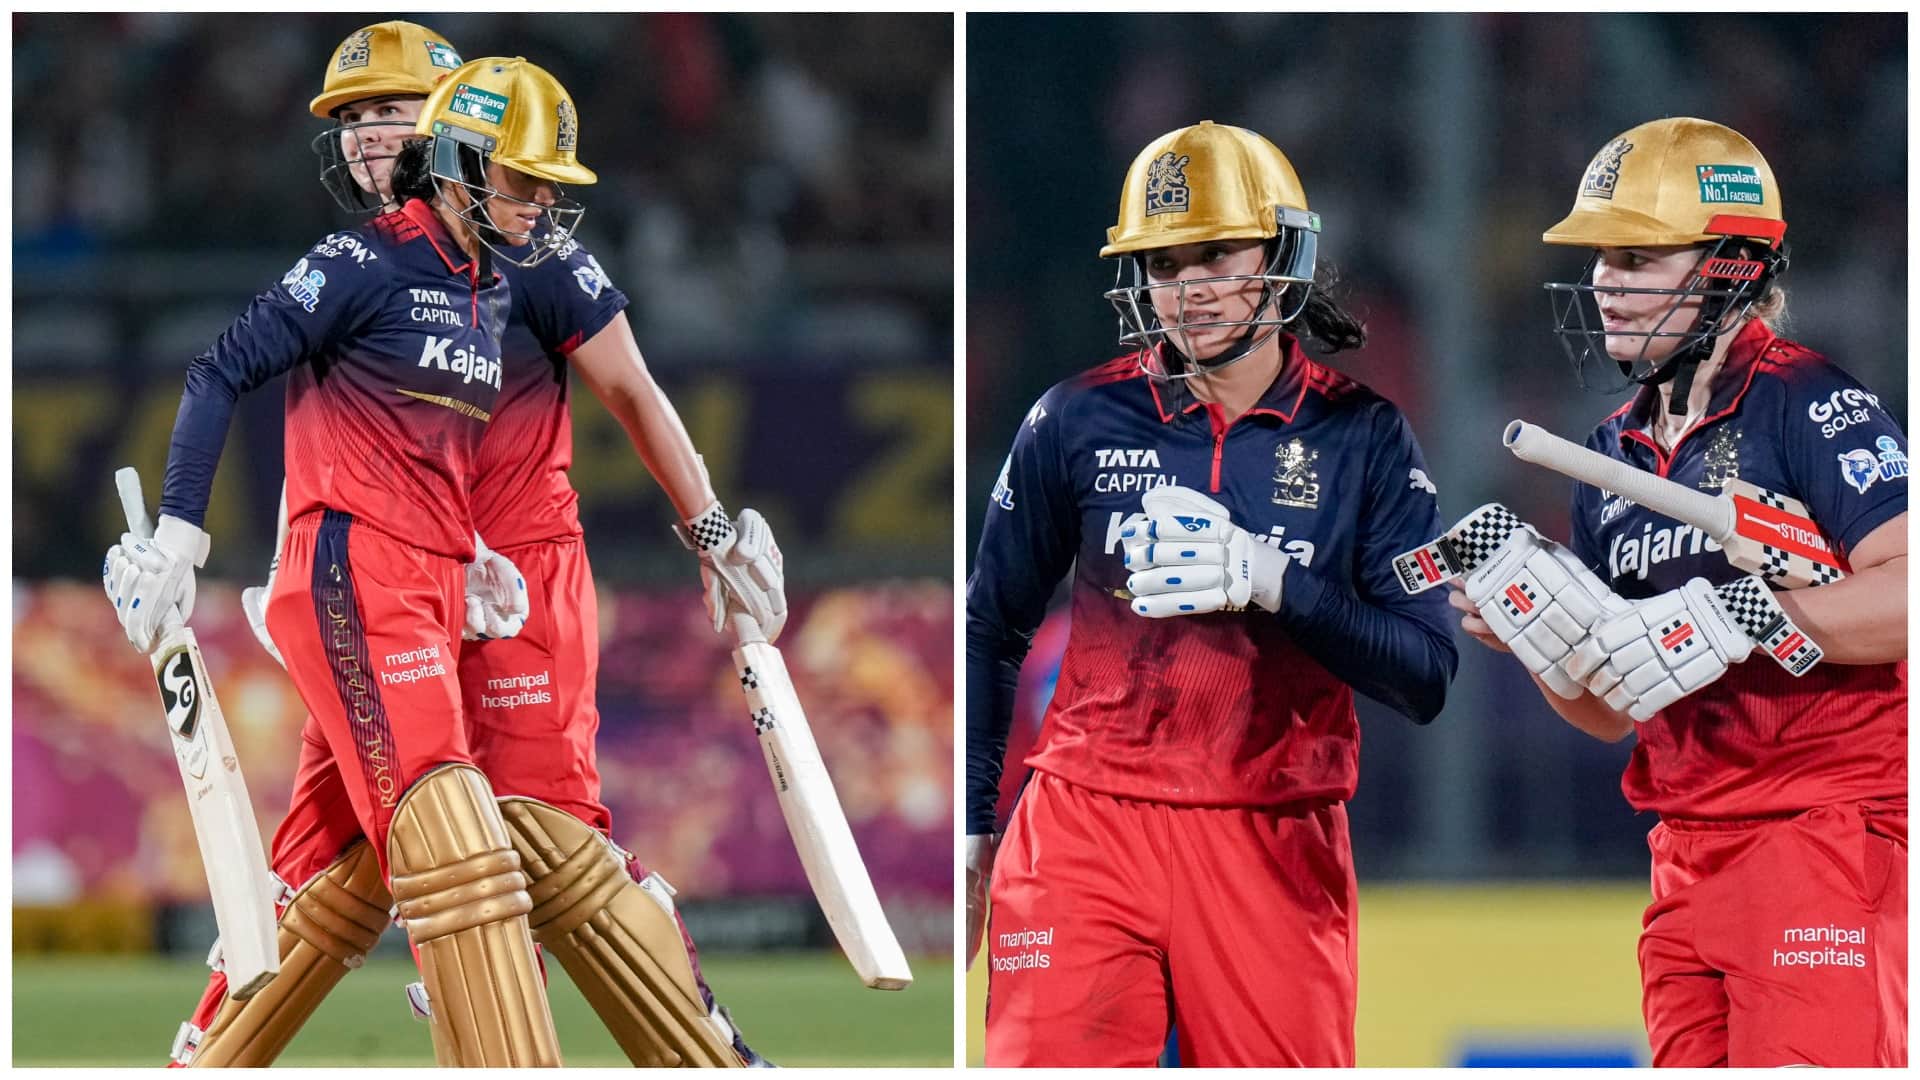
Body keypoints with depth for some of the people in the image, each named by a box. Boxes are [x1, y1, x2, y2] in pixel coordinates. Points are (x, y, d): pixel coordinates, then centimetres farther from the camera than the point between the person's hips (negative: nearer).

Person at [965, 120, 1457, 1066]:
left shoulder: (1361, 438, 2)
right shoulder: (1079, 421, 3)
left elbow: (1425, 677, -4)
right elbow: (991, 628, 15)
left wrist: (1272, 584, -17)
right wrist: (967, 828, 13)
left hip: (1274, 843, 0)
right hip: (1086, 830, 0)